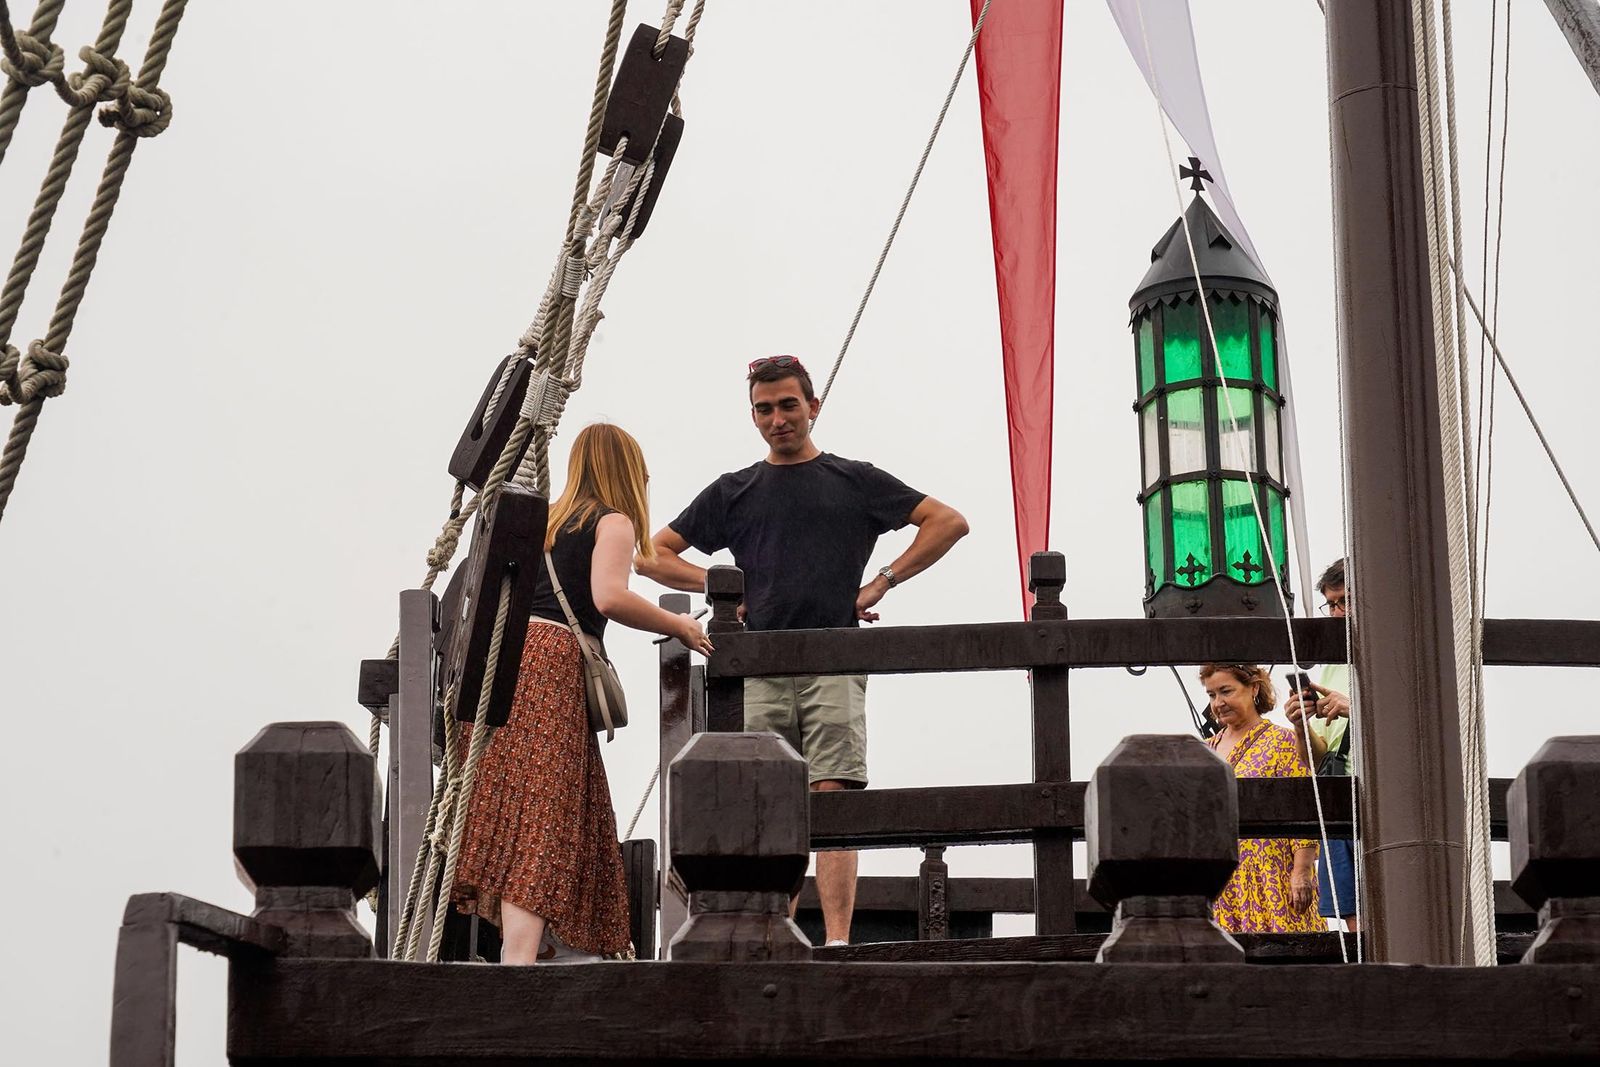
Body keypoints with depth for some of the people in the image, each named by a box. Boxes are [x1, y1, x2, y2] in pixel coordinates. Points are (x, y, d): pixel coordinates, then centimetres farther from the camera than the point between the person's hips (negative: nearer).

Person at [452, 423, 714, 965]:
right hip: (555, 662, -7)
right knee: (542, 821, -14)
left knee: (511, 813, 5)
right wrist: (679, 627, -1)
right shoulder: (613, 521, 4)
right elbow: (609, 597, -12)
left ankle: (515, 945, 4)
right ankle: (519, 960, -25)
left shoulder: (546, 520, 25)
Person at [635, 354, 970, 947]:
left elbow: (949, 522, 11)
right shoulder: (733, 492, 18)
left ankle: (837, 943, -16)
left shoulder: (855, 481, 13)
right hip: (759, 671, 2)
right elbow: (652, 555, 20)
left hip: (834, 668, -2)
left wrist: (881, 583, 3)